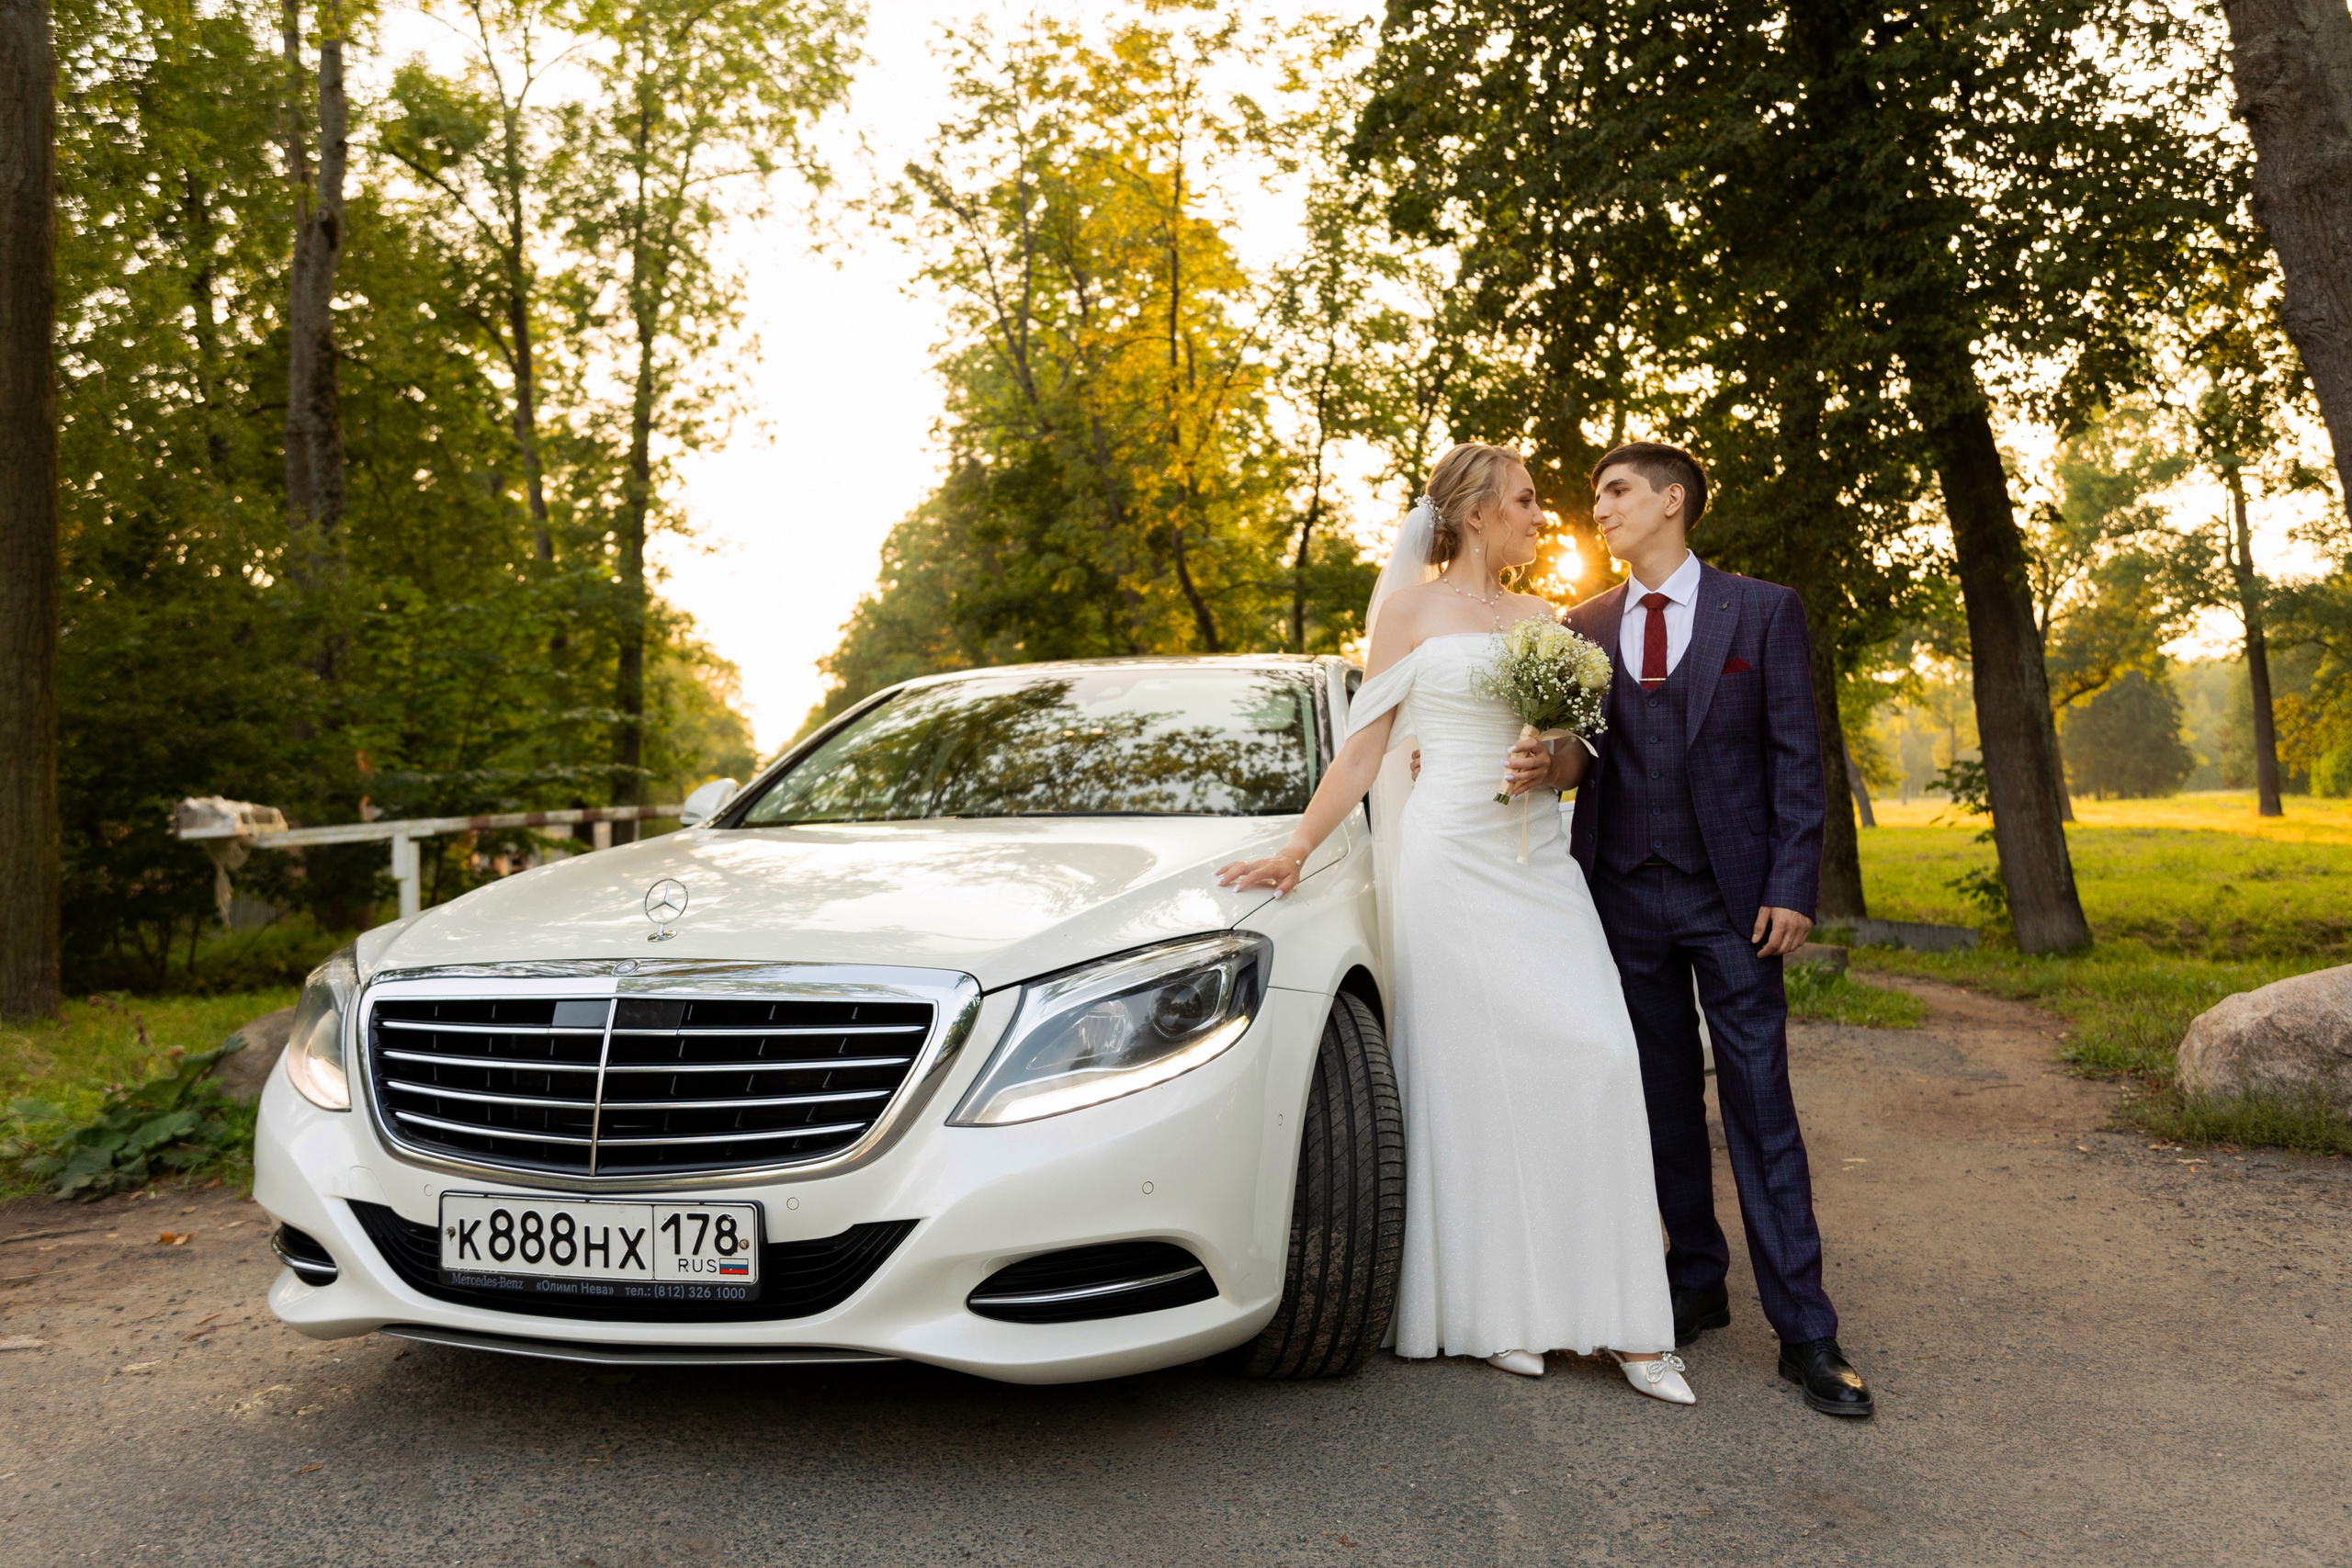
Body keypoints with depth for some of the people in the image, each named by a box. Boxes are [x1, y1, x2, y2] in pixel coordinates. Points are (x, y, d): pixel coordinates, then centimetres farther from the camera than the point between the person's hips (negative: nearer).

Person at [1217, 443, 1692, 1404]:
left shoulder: (1546, 621, 16)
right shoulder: (1412, 608, 5)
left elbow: (1578, 749, 19)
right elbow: (1365, 746, 3)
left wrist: (1550, 765, -4)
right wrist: (1297, 848, -5)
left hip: (1540, 864, 4)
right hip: (1449, 864, -4)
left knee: (1596, 1058, -6)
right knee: (1470, 1080, -3)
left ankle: (1619, 1319, 1)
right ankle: (1494, 1309, 8)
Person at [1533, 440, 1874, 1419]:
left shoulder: (1763, 611, 1)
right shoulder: (1582, 626, 10)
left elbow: (1795, 756, -2)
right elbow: (1575, 757, 10)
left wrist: (1792, 888, -9)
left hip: (1730, 897, -3)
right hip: (1624, 894, 3)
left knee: (1760, 1105, -2)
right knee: (1664, 1100, 11)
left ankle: (1804, 1332, 4)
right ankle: (1696, 1283, 24)